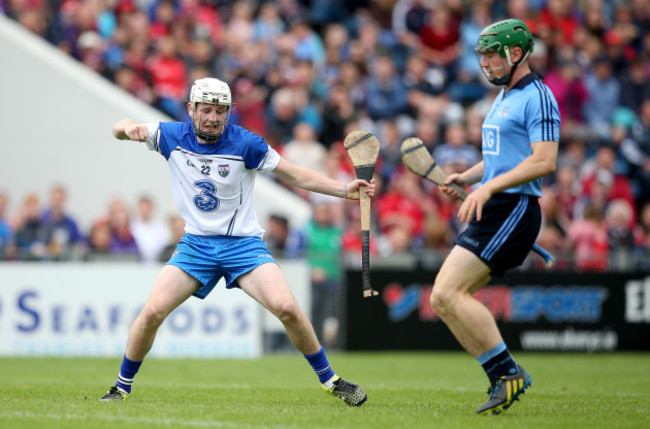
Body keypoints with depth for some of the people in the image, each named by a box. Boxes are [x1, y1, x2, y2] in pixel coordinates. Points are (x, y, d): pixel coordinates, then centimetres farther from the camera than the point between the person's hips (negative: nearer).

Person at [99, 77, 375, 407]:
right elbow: (119, 130, 6)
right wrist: (128, 128, -20)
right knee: (152, 311, -14)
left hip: (243, 243, -2)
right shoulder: (173, 136, -4)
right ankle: (121, 387, 5)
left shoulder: (246, 144, -11)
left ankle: (331, 381, -2)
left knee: (286, 308, -20)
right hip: (196, 243, 2)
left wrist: (345, 190, -12)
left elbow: (295, 175, -3)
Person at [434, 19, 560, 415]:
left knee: (448, 293, -19)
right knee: (445, 299, 4)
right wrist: (466, 178, 13)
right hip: (491, 212, 10)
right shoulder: (504, 97, 21)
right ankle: (502, 379, 6)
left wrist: (489, 187, -25)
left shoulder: (537, 97, -10)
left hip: (514, 209, -10)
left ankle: (508, 372, -13)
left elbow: (544, 161, -20)